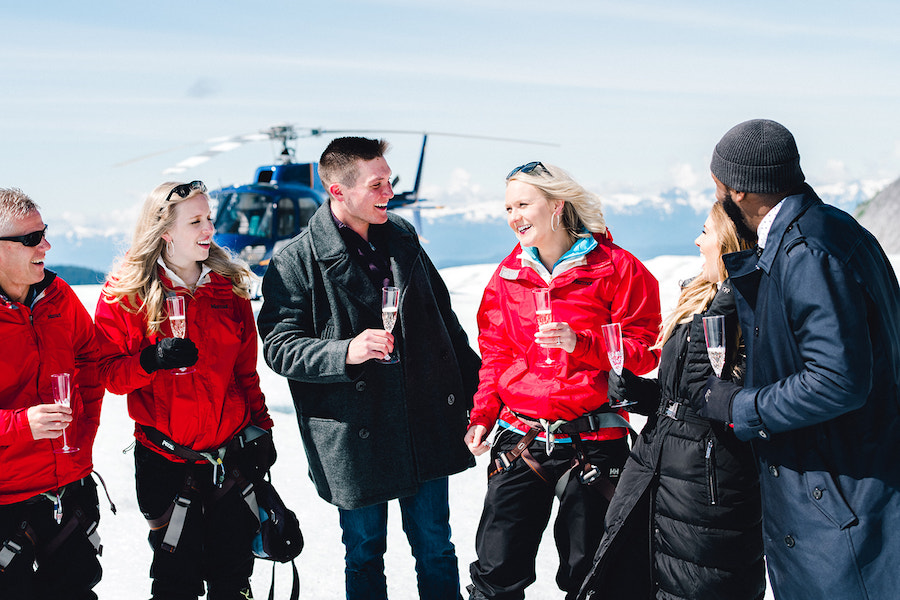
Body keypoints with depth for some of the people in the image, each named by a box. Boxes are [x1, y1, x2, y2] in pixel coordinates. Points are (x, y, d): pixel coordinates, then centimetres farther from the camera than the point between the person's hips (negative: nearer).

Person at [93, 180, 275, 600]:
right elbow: (111, 373, -8)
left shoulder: (229, 286, 4)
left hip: (232, 454, 3)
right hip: (166, 459, -3)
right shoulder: (124, 293, -7)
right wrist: (152, 360, -25)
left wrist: (260, 424, 10)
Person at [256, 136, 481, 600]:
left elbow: (443, 316, 16)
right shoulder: (295, 263, -9)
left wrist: (474, 387, 17)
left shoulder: (402, 238, 7)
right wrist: (345, 353, -27)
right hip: (354, 439, -4)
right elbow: (279, 347, -11)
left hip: (427, 427, 4)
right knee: (365, 554, 12)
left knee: (436, 550, 14)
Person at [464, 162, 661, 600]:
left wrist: (580, 343, -21)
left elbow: (643, 350, -7)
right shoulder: (509, 273, 8)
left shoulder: (614, 268, -6)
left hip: (592, 442, -3)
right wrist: (482, 415, 5)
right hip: (519, 438, 3)